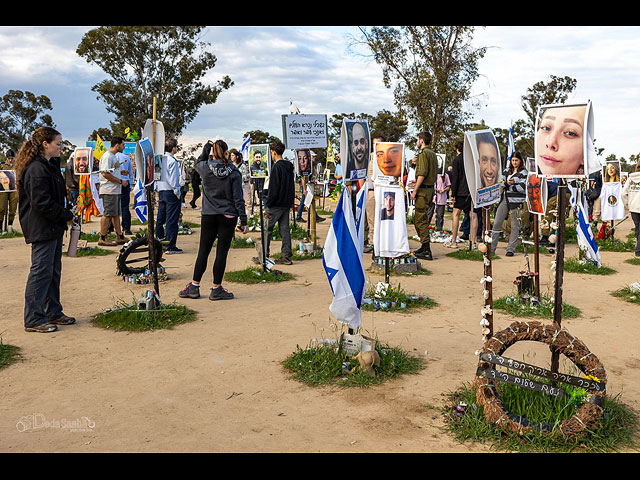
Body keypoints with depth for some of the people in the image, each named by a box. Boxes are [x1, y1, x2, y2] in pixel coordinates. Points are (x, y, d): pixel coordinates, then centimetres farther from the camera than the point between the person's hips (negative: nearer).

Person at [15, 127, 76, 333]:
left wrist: (66, 214, 8)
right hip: (42, 229, -10)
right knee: (41, 272, -4)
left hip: (54, 228, 10)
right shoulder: (36, 169, -18)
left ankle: (53, 312, 26)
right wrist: (67, 215, -14)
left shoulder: (50, 166, 15)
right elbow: (41, 203, -23)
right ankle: (33, 320, 4)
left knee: (54, 271, 16)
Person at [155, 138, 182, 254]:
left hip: (161, 192, 8)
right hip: (170, 192, -8)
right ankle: (170, 246, -4)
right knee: (171, 220, -5)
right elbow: (173, 179, -16)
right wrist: (177, 193, -8)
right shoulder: (172, 161, -13)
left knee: (160, 219, 12)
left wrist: (157, 190, 20)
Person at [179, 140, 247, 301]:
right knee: (221, 252, 3)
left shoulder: (205, 168, -4)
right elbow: (238, 199, -7)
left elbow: (197, 163, 23)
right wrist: (243, 221, -3)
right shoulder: (234, 172, -8)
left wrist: (205, 149, 15)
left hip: (209, 215, 2)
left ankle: (194, 287, 16)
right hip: (228, 217, -2)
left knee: (203, 251, 10)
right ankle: (216, 289, 9)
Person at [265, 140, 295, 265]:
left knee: (267, 230, 2)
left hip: (276, 205, -8)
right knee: (285, 229, 8)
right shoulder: (289, 167, 11)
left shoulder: (277, 167, -14)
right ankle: (286, 256, 7)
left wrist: (268, 204, -11)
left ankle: (264, 256, 7)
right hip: (287, 204, 8)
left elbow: (273, 189, -17)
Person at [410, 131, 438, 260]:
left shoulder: (423, 153, -12)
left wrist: (415, 190, -17)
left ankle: (427, 251, -10)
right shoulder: (433, 153, 17)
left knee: (420, 220, -8)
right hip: (431, 188, 10)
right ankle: (424, 246, 20)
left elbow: (422, 174, -19)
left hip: (423, 190, -10)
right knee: (418, 219, 16)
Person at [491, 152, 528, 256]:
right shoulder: (507, 170, 15)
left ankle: (511, 249, 8)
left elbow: (522, 187, -9)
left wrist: (509, 186, -4)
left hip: (516, 201, -4)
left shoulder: (523, 172, 0)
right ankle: (491, 248, 4)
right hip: (504, 199, 5)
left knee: (515, 226, 0)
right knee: (497, 223, 0)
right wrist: (507, 183, -12)